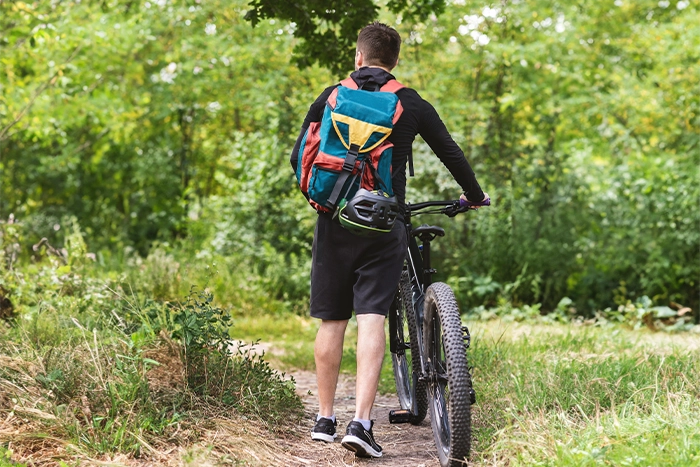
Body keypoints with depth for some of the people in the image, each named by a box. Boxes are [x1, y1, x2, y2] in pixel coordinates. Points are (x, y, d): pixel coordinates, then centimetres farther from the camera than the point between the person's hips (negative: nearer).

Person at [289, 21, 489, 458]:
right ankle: (361, 423, -17)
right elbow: (451, 153, 10)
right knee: (371, 319, -6)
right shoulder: (412, 104, 4)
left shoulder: (330, 98, 6)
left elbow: (299, 158, 8)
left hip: (335, 222, 2)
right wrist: (475, 196, 27)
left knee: (332, 321, 10)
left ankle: (325, 419, 17)